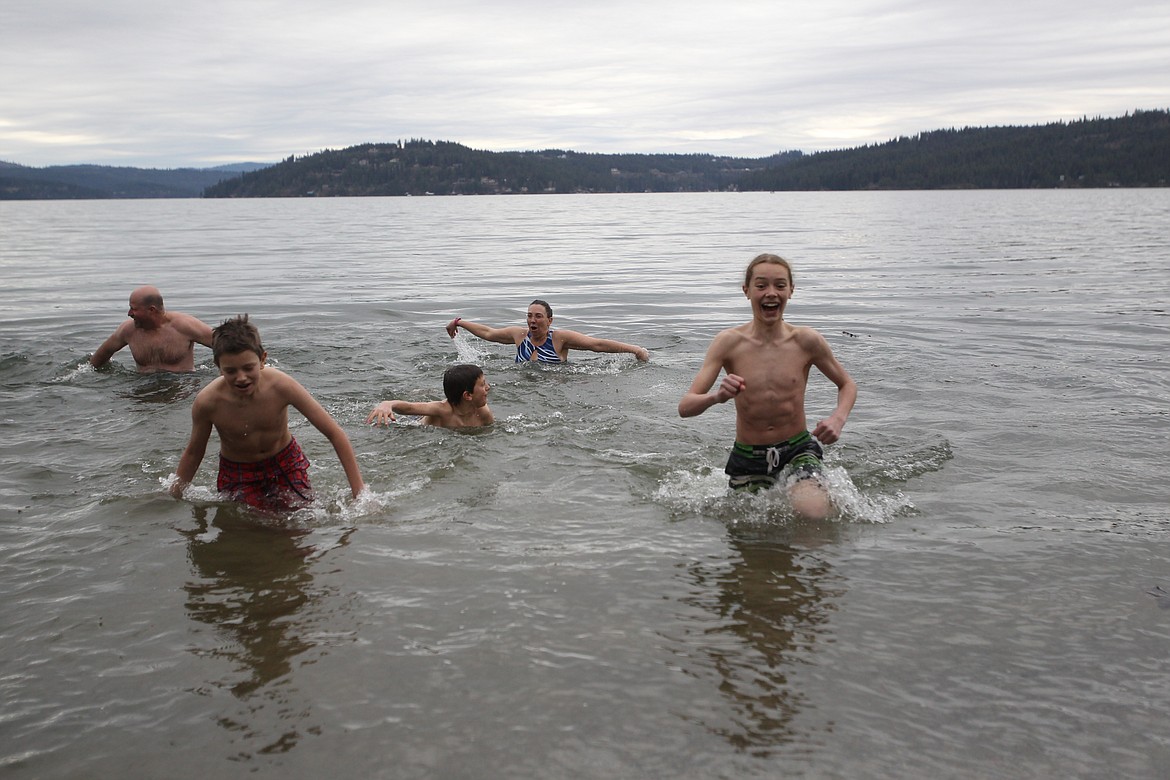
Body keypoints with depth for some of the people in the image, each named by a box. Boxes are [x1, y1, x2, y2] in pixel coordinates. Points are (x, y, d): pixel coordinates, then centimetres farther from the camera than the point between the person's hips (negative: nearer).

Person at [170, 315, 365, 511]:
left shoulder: (280, 385, -30)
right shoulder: (207, 402, -28)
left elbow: (335, 434, -25)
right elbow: (193, 453, -5)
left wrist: (359, 490, -27)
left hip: (285, 463, 0)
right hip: (238, 475, 0)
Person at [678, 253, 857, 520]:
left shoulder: (806, 341, -7)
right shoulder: (729, 342, -9)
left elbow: (847, 384, 11)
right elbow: (685, 407, -15)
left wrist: (838, 418, -11)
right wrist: (717, 397, -37)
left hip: (798, 450, -1)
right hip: (748, 458, 1)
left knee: (811, 510, -28)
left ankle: (831, 499, 7)